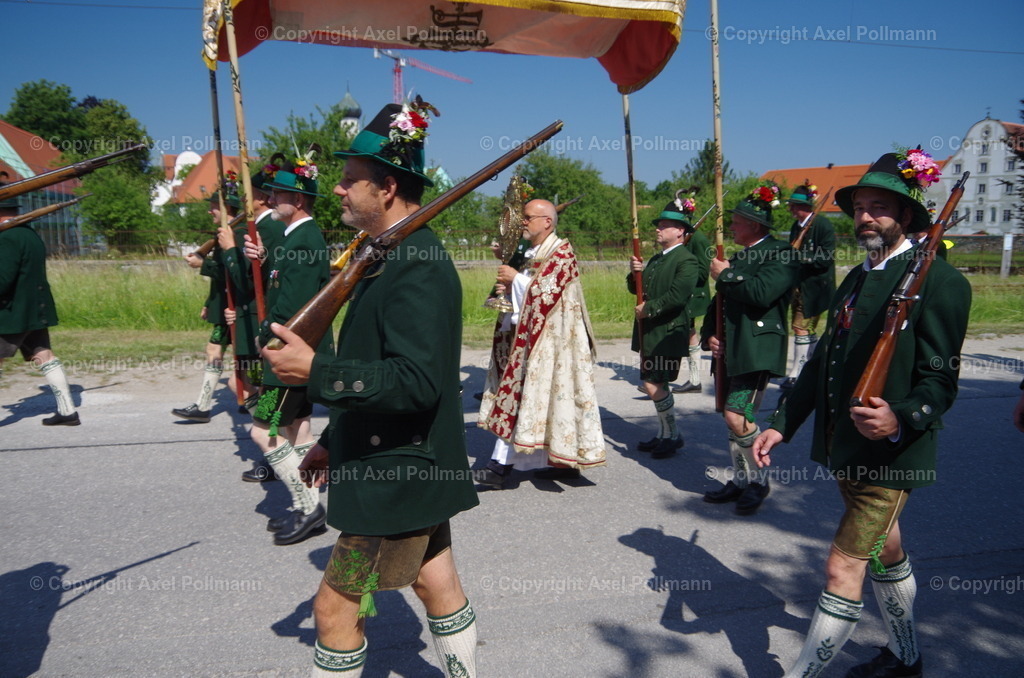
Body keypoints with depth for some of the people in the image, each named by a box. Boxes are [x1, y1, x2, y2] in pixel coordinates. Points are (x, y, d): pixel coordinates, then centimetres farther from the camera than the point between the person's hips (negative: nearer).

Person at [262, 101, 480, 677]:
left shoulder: (418, 266, -21)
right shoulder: (394, 254, 10)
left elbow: (417, 381, -30)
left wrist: (316, 370, -29)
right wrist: (335, 441, 18)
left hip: (400, 473, -10)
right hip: (405, 464, 10)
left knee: (336, 605, 3)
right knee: (438, 587, 21)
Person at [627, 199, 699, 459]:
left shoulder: (687, 260, -11)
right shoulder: (657, 259, 17)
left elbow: (677, 296, -24)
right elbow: (636, 289, 18)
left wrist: (648, 309, -16)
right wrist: (635, 273, -2)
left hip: (668, 333, -9)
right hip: (650, 332, 9)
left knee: (653, 384, -9)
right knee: (655, 384, 13)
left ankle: (672, 435, 7)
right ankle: (663, 434, 26)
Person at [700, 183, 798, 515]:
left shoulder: (781, 253, -7)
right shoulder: (739, 257, 19)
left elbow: (761, 292, -24)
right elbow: (721, 303, 22)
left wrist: (725, 275, -10)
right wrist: (709, 335, 5)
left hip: (757, 350, -8)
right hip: (730, 350, 8)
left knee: (737, 416, -15)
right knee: (734, 418, 11)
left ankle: (759, 479, 5)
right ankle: (740, 481, 24)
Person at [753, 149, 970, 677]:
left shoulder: (940, 282, -13)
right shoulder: (856, 278, 11)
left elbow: (940, 379, -15)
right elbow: (822, 360, 12)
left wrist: (900, 420, -34)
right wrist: (783, 425, 8)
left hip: (889, 455, -8)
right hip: (843, 448, 8)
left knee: (843, 568, -5)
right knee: (884, 550, 23)